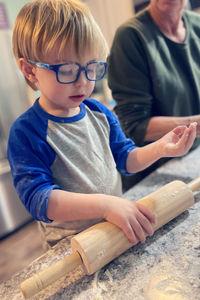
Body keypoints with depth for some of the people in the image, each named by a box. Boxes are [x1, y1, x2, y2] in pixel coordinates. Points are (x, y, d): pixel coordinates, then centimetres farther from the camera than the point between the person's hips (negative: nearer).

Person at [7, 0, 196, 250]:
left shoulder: (99, 113, 1)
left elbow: (124, 159, 10)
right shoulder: (26, 133, -16)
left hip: (118, 228, 4)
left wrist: (159, 148, -7)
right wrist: (104, 204, -33)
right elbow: (37, 198, -23)